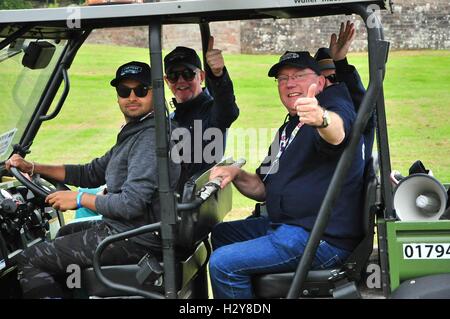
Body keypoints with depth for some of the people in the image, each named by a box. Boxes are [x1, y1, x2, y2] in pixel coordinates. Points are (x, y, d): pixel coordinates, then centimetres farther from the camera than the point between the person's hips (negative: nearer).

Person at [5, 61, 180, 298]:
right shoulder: (134, 134, 15)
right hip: (125, 228, 11)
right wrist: (32, 168, 13)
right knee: (60, 234, 33)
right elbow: (92, 174, 19)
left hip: (134, 241, -11)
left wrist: (79, 199, -13)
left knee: (28, 260, -6)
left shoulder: (150, 138, -19)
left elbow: (131, 204, -26)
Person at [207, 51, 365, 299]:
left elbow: (337, 131, -35)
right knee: (221, 233, 20)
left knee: (223, 263, -16)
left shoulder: (336, 105, -8)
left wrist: (321, 118, -58)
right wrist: (236, 175, 1)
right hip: (286, 227, 10)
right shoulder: (287, 129, 20)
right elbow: (264, 189, 21)